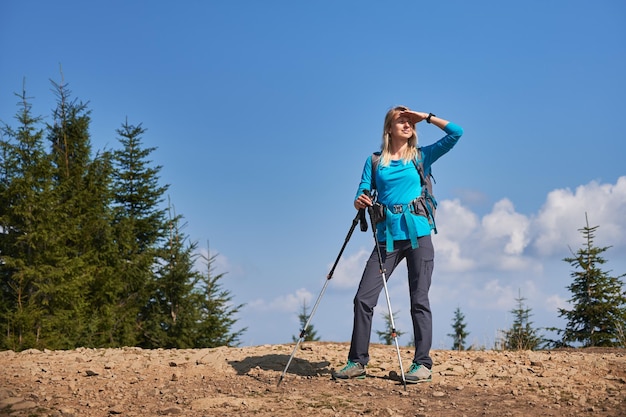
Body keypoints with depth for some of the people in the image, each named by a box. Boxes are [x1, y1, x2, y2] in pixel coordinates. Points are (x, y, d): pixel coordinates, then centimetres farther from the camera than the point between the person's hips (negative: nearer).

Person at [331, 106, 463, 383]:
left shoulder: (422, 156, 11)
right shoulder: (375, 161, 12)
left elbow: (456, 133, 4)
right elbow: (362, 196, 7)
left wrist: (426, 117, 5)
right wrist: (359, 202, -15)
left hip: (417, 235, -1)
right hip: (387, 238, 1)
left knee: (419, 300, -2)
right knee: (363, 298, -5)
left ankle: (422, 364, 2)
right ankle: (357, 362, 3)